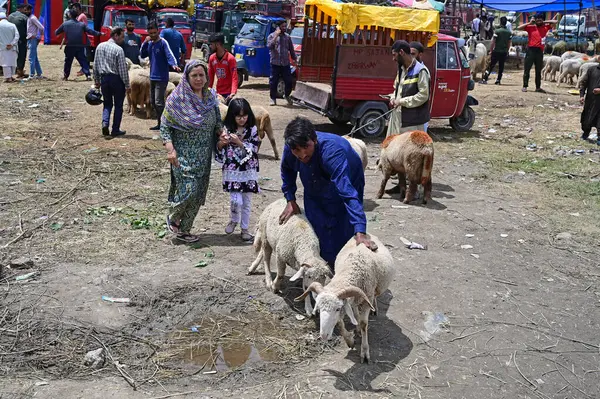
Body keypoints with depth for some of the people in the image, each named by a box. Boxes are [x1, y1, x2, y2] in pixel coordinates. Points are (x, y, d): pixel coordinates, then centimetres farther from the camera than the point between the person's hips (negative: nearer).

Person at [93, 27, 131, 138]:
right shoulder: (118, 50, -13)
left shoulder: (100, 46, 6)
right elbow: (122, 69, -14)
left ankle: (105, 123, -5)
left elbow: (95, 65, 10)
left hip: (104, 78, 5)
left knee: (107, 103, 17)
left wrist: (97, 80, 19)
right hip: (117, 79, -5)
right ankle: (115, 130, 9)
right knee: (118, 105, 7)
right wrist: (127, 85, -9)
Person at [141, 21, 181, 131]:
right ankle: (160, 123, 23)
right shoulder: (149, 43, 11)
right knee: (153, 101, 14)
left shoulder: (163, 43, -11)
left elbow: (169, 55, -24)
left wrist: (174, 64, -44)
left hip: (161, 78, -8)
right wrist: (145, 43, -4)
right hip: (152, 77, 8)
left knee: (158, 102, -13)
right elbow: (142, 55, 10)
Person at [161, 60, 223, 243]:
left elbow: (217, 122, 16)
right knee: (188, 189, -14)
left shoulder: (210, 98, 7)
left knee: (198, 194, 7)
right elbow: (164, 126, -6)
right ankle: (172, 218, 16)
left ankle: (184, 230, 22)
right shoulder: (177, 99, -8)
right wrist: (170, 149, -18)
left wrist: (220, 133, -6)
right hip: (183, 154, -5)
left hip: (203, 156, 5)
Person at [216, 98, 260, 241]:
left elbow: (253, 151, -10)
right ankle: (233, 220, 22)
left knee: (247, 202, 8)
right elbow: (219, 151, 3)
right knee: (236, 200, -9)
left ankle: (245, 228, 24)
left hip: (248, 171, 1)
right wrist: (222, 143, -17)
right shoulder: (226, 129, -2)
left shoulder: (253, 130, -4)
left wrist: (239, 143, -21)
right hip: (232, 171, -1)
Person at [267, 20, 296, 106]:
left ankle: (287, 96, 26)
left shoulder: (287, 37, 11)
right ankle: (273, 99, 12)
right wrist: (276, 36, -17)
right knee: (273, 82, 0)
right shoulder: (272, 36, 2)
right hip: (275, 63, -2)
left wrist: (294, 59, 11)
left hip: (286, 63, 2)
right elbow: (269, 46, -15)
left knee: (288, 81, 2)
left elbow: (291, 49, 16)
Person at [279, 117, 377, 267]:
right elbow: (287, 170, 0)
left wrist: (360, 232, -60)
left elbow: (348, 193, -52)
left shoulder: (331, 151, -44)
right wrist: (290, 200, -8)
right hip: (315, 194, 5)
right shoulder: (289, 149, -26)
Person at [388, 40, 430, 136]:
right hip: (397, 116, 8)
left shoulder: (420, 71, -13)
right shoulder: (401, 69, 12)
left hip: (412, 120, -8)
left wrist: (402, 101, -16)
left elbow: (424, 95, -17)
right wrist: (393, 98, 4)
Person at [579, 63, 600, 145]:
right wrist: (582, 95, -3)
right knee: (587, 118, 15)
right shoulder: (592, 69, 2)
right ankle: (585, 134, 38)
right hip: (590, 99, 2)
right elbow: (583, 82, 5)